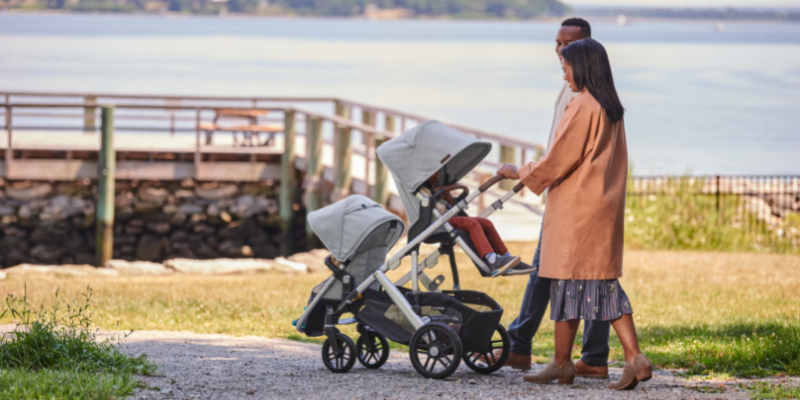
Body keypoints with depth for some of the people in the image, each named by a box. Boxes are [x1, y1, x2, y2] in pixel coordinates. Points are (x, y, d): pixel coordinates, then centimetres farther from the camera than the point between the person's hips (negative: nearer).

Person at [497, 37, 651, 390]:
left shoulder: (583, 107, -15)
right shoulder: (611, 109, 12)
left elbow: (559, 160, -14)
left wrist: (520, 173, 0)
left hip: (577, 207, -9)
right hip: (606, 206, 9)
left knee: (568, 280, 0)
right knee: (604, 283, 8)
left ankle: (562, 363, 7)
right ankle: (634, 358, -2)